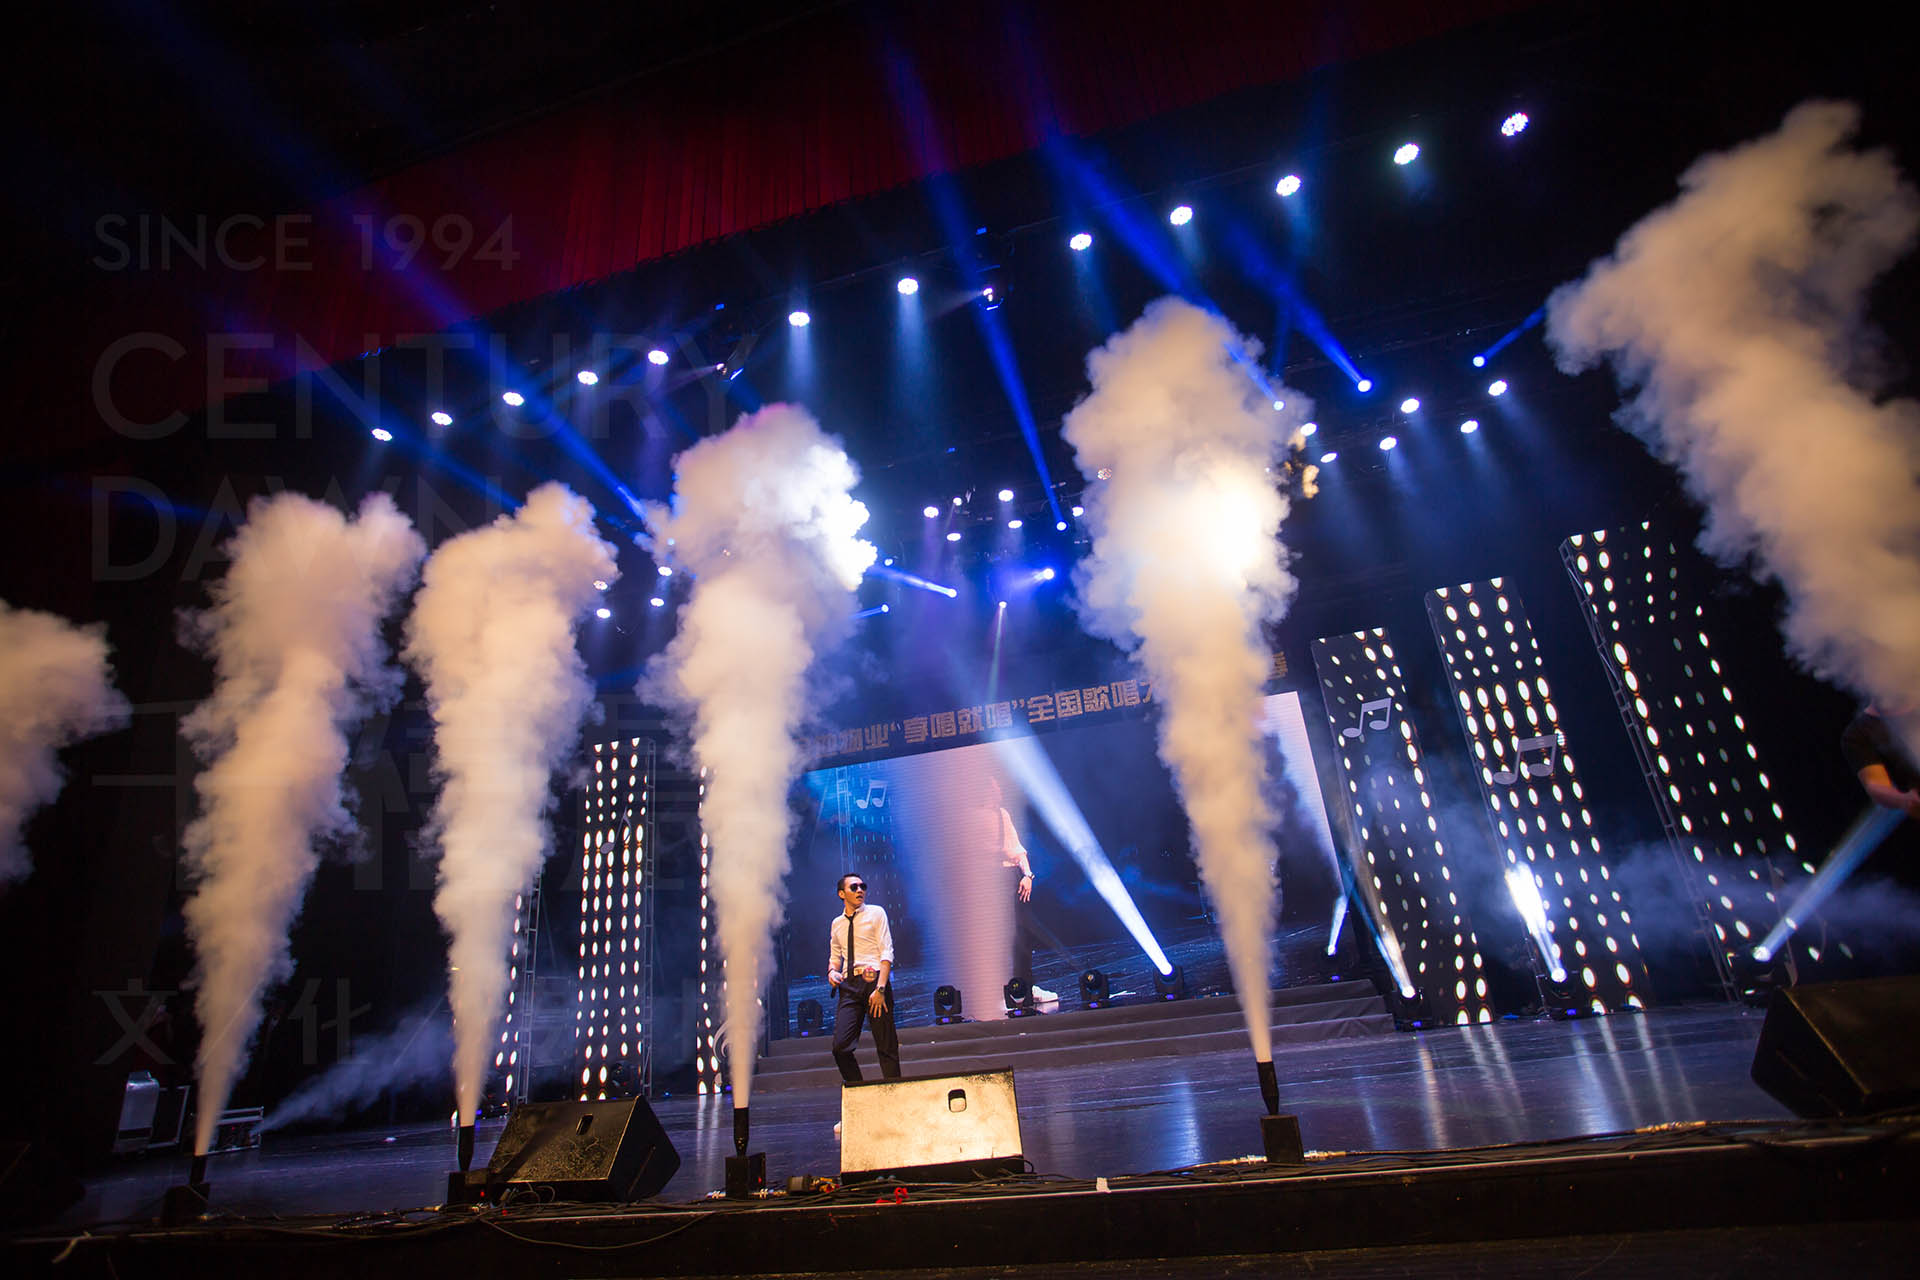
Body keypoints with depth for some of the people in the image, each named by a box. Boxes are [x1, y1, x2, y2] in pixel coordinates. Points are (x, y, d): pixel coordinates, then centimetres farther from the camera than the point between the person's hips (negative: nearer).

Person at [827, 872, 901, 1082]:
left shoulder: (876, 913, 4)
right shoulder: (837, 923, 17)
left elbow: (887, 953, -4)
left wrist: (880, 988, -15)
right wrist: (832, 971, 2)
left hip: (874, 980, -3)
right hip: (849, 986, 4)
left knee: (886, 1047, -2)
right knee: (840, 1046, -8)